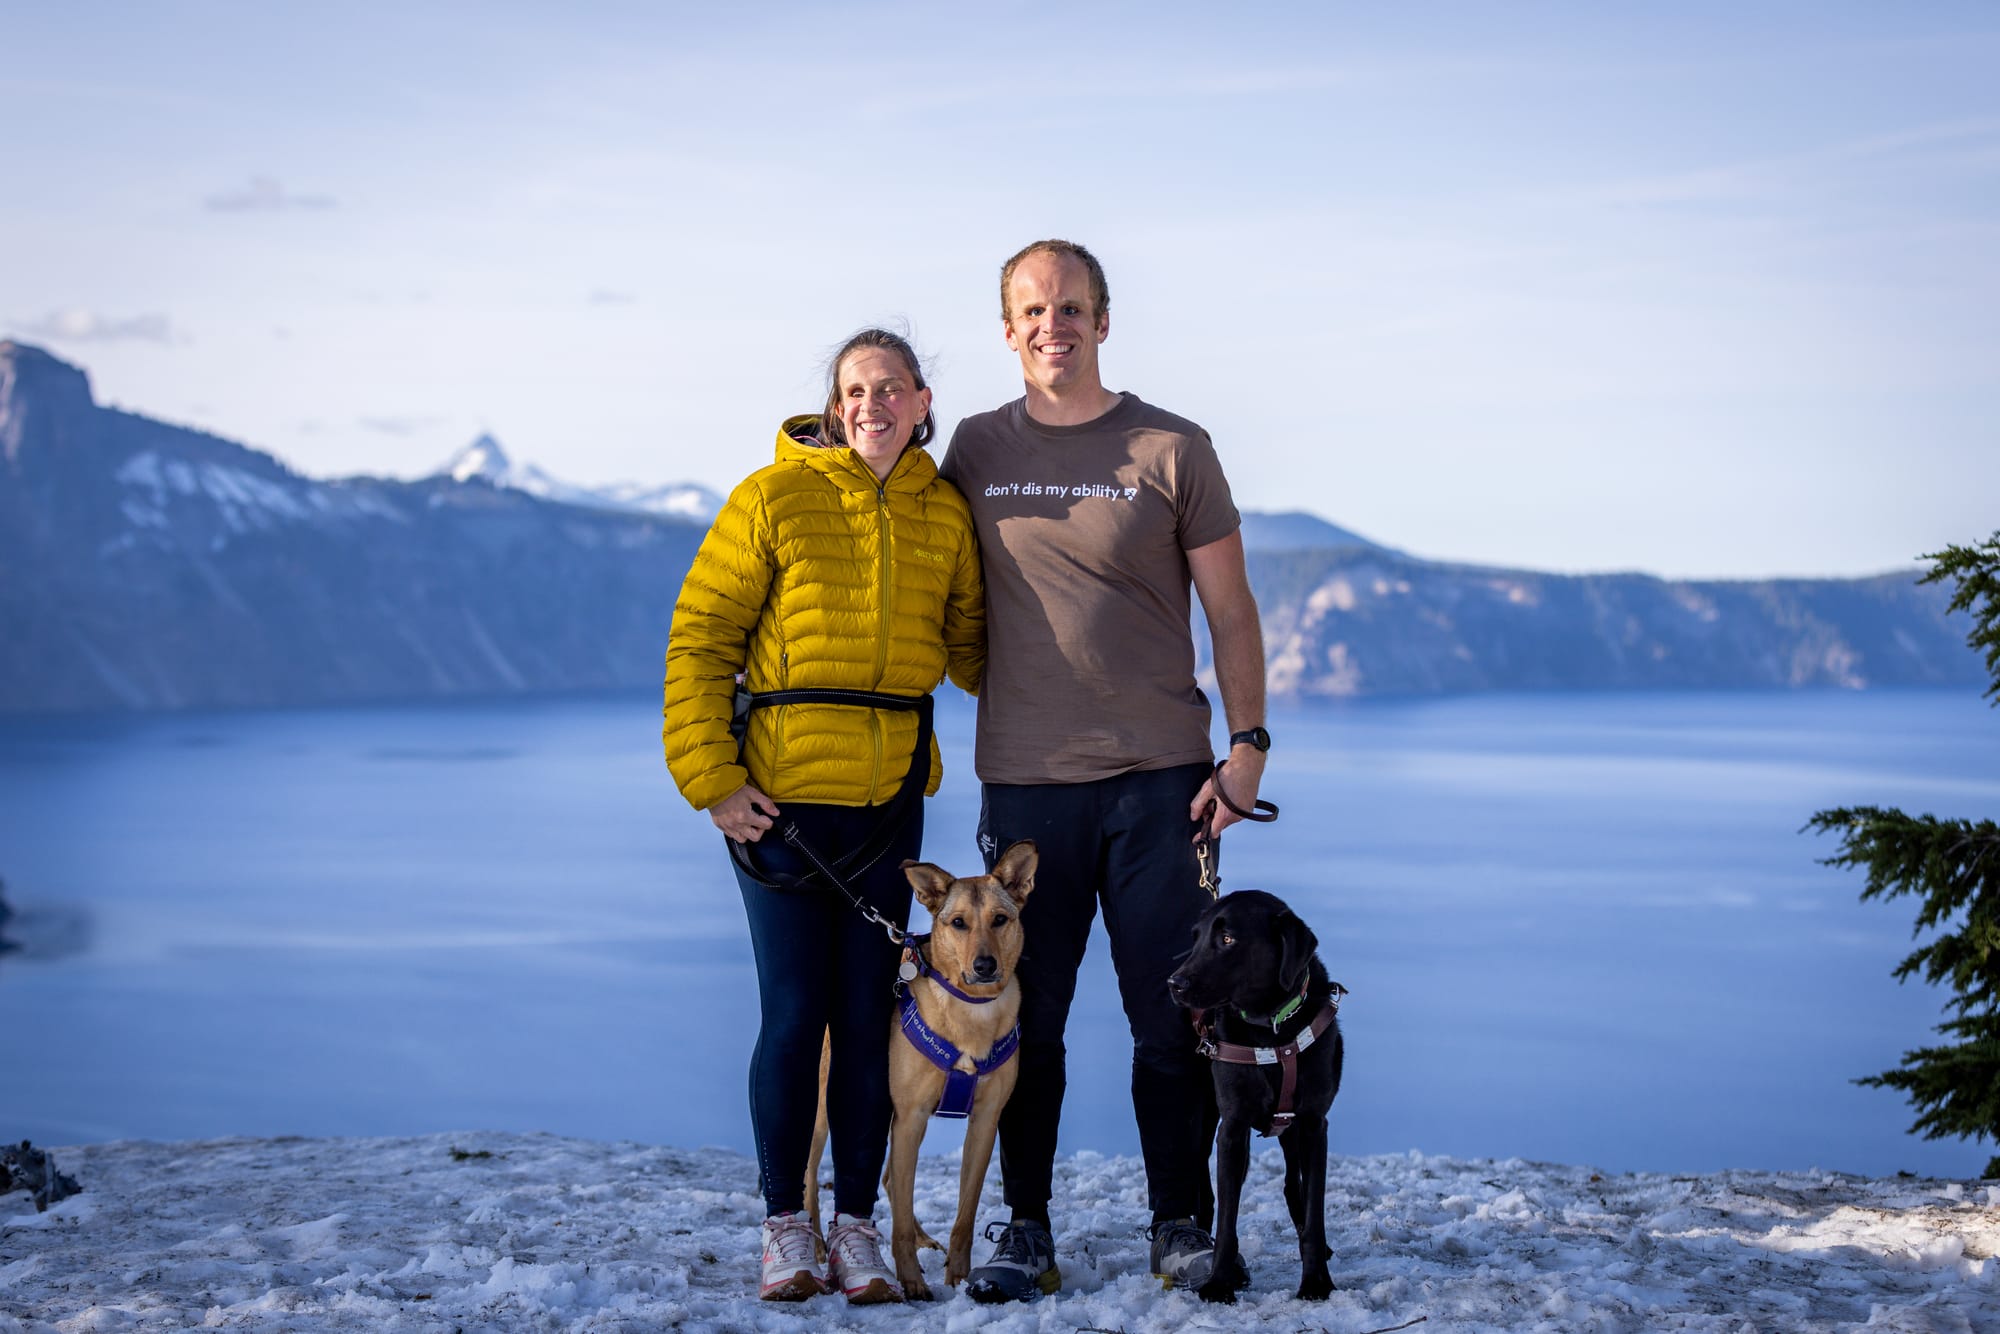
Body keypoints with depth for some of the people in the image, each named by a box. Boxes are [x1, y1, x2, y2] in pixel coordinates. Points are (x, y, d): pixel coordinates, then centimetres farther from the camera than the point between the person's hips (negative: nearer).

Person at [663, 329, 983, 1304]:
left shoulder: (944, 515, 6)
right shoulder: (774, 499, -5)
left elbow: (968, 642, 19)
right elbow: (700, 640, -3)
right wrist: (711, 781, -8)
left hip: (890, 796, 3)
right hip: (779, 793, -3)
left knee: (867, 1015, 5)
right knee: (794, 1012, 0)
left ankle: (857, 1228, 16)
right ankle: (785, 1226, 15)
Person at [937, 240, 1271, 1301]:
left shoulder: (1172, 450, 2)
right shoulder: (974, 451, 8)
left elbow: (1231, 612, 4)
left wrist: (1247, 746, -2)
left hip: (1158, 777, -2)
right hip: (1024, 781, 2)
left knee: (1171, 1019, 2)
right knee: (1025, 1022, 5)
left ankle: (1182, 1226, 14)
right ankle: (1025, 1231, 15)